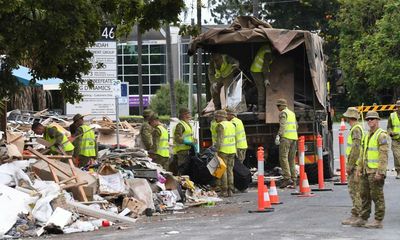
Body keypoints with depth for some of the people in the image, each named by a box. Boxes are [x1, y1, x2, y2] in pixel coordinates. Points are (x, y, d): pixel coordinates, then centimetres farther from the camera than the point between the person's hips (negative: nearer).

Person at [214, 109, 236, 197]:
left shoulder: (220, 125, -9)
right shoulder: (231, 124, 15)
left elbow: (219, 139, -16)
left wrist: (216, 150, -16)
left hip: (223, 150, -7)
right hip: (232, 150, 7)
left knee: (223, 170, -3)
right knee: (230, 170, 10)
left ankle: (224, 191, -4)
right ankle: (230, 190, 9)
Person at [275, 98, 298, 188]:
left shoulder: (283, 113, -5)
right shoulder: (292, 113, 21)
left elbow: (282, 125, -18)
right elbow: (296, 126, 25)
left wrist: (278, 135, -25)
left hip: (286, 137, -8)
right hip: (294, 137, 8)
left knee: (283, 158, -11)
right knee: (291, 159, 8)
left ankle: (287, 178, -21)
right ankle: (293, 181, 4)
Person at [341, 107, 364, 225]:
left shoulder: (356, 129, -15)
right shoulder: (357, 128, 18)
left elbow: (356, 149, -22)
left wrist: (350, 165, -20)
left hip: (355, 165, -10)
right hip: (355, 165, 10)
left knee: (354, 190, -9)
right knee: (355, 190, 13)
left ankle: (355, 216, -9)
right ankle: (359, 214, 16)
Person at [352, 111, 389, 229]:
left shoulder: (381, 135, -11)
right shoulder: (368, 135, 17)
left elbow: (384, 155, -17)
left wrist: (380, 172, -22)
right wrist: (360, 167, 17)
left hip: (376, 171, -9)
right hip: (366, 170, 9)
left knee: (377, 196, -4)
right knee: (365, 195, 12)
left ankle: (378, 221, 0)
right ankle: (363, 219, 19)